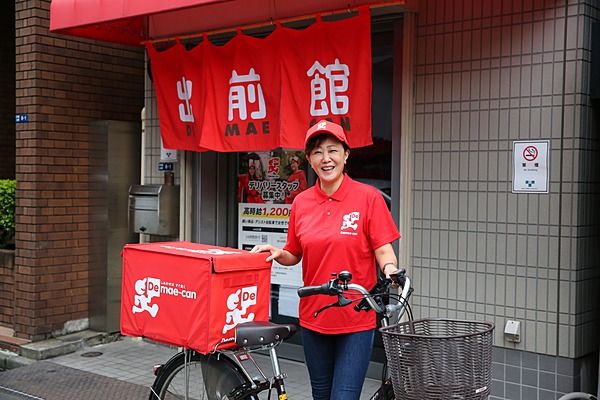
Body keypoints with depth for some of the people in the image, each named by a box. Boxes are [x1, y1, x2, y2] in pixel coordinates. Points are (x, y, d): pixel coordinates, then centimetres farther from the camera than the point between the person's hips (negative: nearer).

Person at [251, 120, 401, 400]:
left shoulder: (368, 197, -7)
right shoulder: (302, 202, 4)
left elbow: (383, 251, -7)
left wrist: (390, 270, -28)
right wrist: (278, 254, -7)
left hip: (357, 318, -4)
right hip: (314, 316, 4)